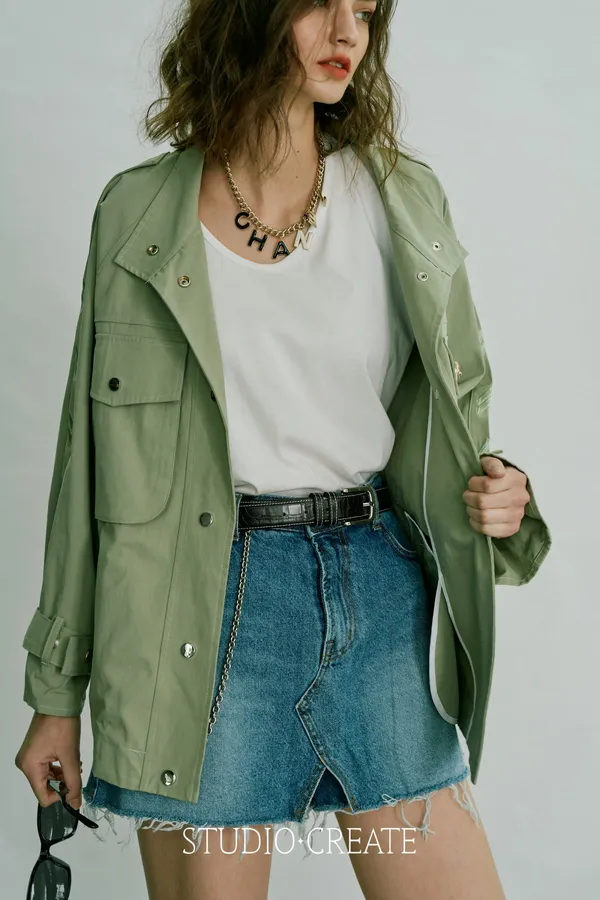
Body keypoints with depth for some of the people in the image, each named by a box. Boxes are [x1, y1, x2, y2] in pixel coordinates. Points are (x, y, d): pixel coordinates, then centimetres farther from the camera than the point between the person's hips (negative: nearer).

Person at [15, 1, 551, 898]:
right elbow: (91, 454, 4)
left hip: (380, 594, 2)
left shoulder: (406, 197, 6)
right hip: (207, 606, -1)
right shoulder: (139, 211, 2)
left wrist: (488, 500, -8)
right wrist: (58, 692, 5)